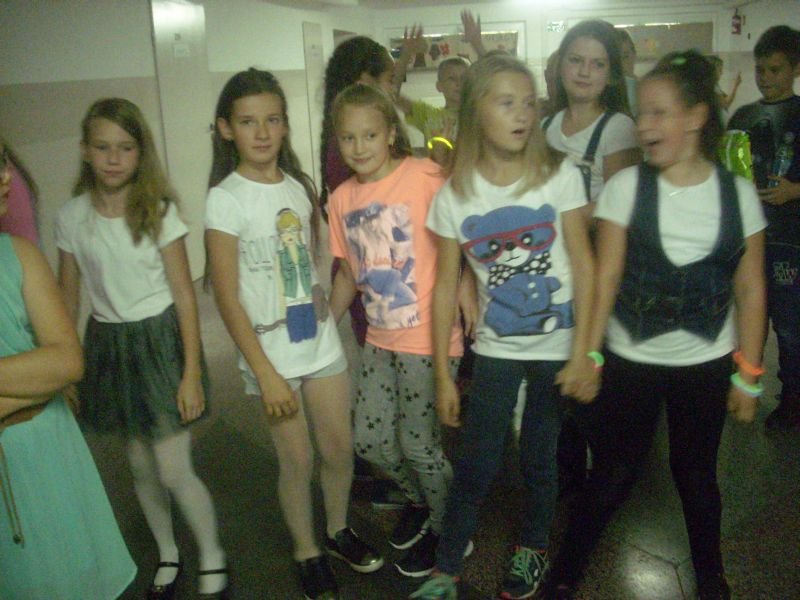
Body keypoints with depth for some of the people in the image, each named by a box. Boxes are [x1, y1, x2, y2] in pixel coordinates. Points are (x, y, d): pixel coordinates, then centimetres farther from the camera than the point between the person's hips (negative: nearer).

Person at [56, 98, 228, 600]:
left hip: (159, 339, -3)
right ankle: (167, 555, 37)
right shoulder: (72, 216, -1)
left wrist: (192, 372, -11)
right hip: (107, 344, 3)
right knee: (141, 465, 14)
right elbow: (68, 299, 6)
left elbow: (185, 295, -8)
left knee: (174, 470, -3)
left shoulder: (159, 210, -9)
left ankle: (213, 559, 23)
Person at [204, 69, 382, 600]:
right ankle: (308, 554, 32)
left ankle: (339, 531, 39)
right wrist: (265, 372, -14)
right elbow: (227, 296, -13)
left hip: (322, 342, 5)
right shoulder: (226, 199, -12)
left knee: (340, 447, 13)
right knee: (298, 460, 8)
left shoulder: (299, 185, 3)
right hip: (271, 354, -4)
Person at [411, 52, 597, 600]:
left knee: (540, 458, 11)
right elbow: (446, 286, -2)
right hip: (495, 348, 1)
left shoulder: (559, 175, -8)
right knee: (475, 466, 5)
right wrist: (443, 373, -2)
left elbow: (583, 264, -6)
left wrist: (581, 351, -12)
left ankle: (533, 549, 38)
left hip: (558, 346, 0)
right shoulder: (455, 195, -5)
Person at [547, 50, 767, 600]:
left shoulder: (738, 193, -2)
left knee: (696, 474, 16)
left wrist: (749, 374, 3)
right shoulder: (626, 185, -6)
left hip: (707, 365, 2)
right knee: (614, 475, 5)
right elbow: (606, 277, -7)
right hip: (629, 362, -1)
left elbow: (749, 289, 2)